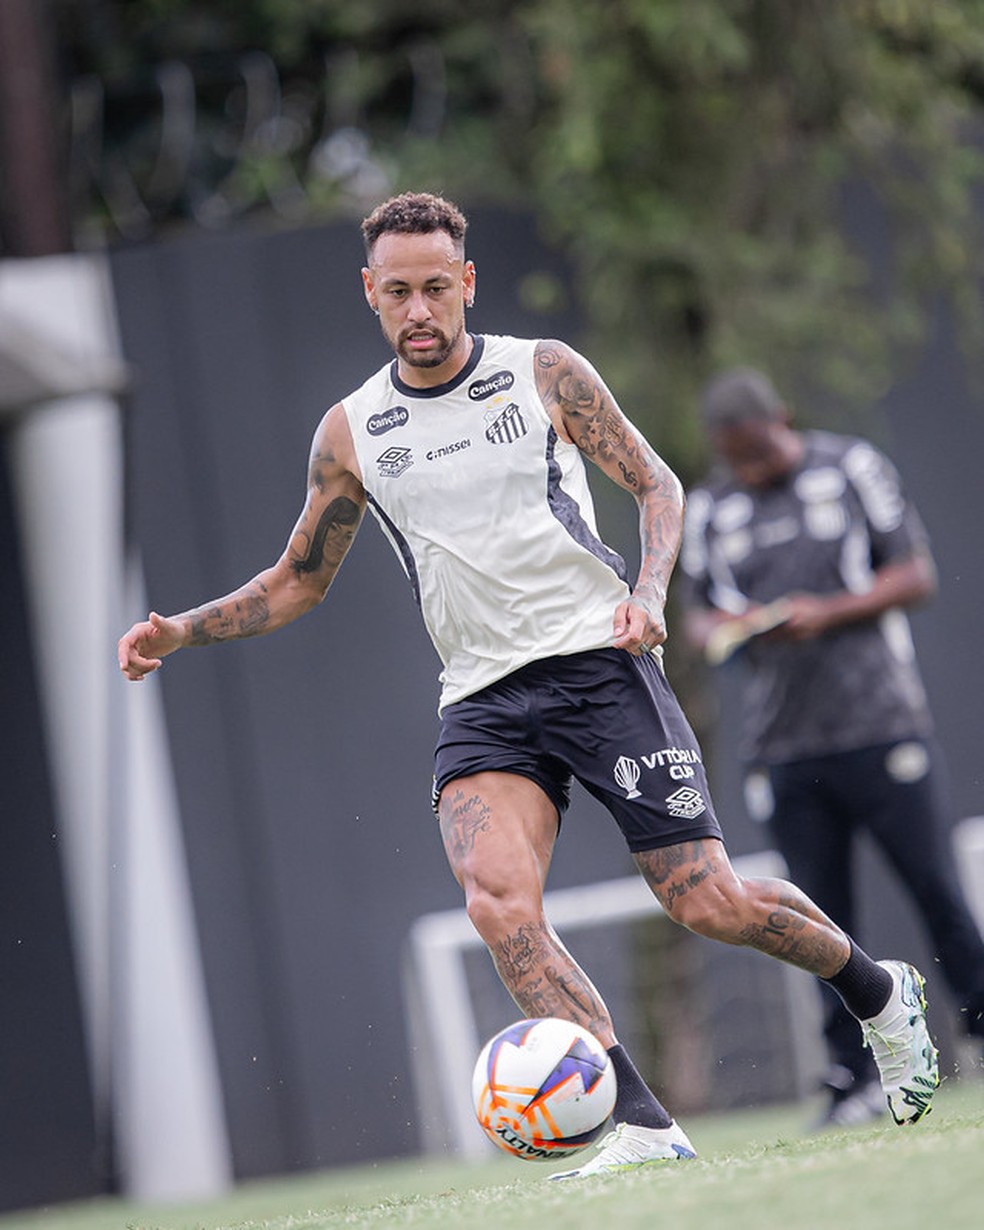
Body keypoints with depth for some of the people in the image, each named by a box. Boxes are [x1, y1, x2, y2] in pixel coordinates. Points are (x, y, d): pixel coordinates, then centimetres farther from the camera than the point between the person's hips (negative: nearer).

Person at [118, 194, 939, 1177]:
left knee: (708, 905, -6)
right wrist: (181, 632, 4)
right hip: (483, 700, 2)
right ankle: (643, 1130, -25)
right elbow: (297, 583, 19)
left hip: (598, 658, -2)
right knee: (497, 901, -25)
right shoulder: (351, 433, 8)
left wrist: (649, 590, -11)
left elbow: (656, 484, 8)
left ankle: (878, 992, 24)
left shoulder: (545, 373, 2)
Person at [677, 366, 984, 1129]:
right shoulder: (707, 510, 11)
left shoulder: (853, 468, 2)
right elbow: (696, 614, 15)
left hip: (882, 726, -2)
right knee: (825, 921, 0)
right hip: (783, 745, 3)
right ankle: (856, 1078, 2)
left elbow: (915, 576, 0)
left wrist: (826, 612, -14)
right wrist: (725, 628, -9)